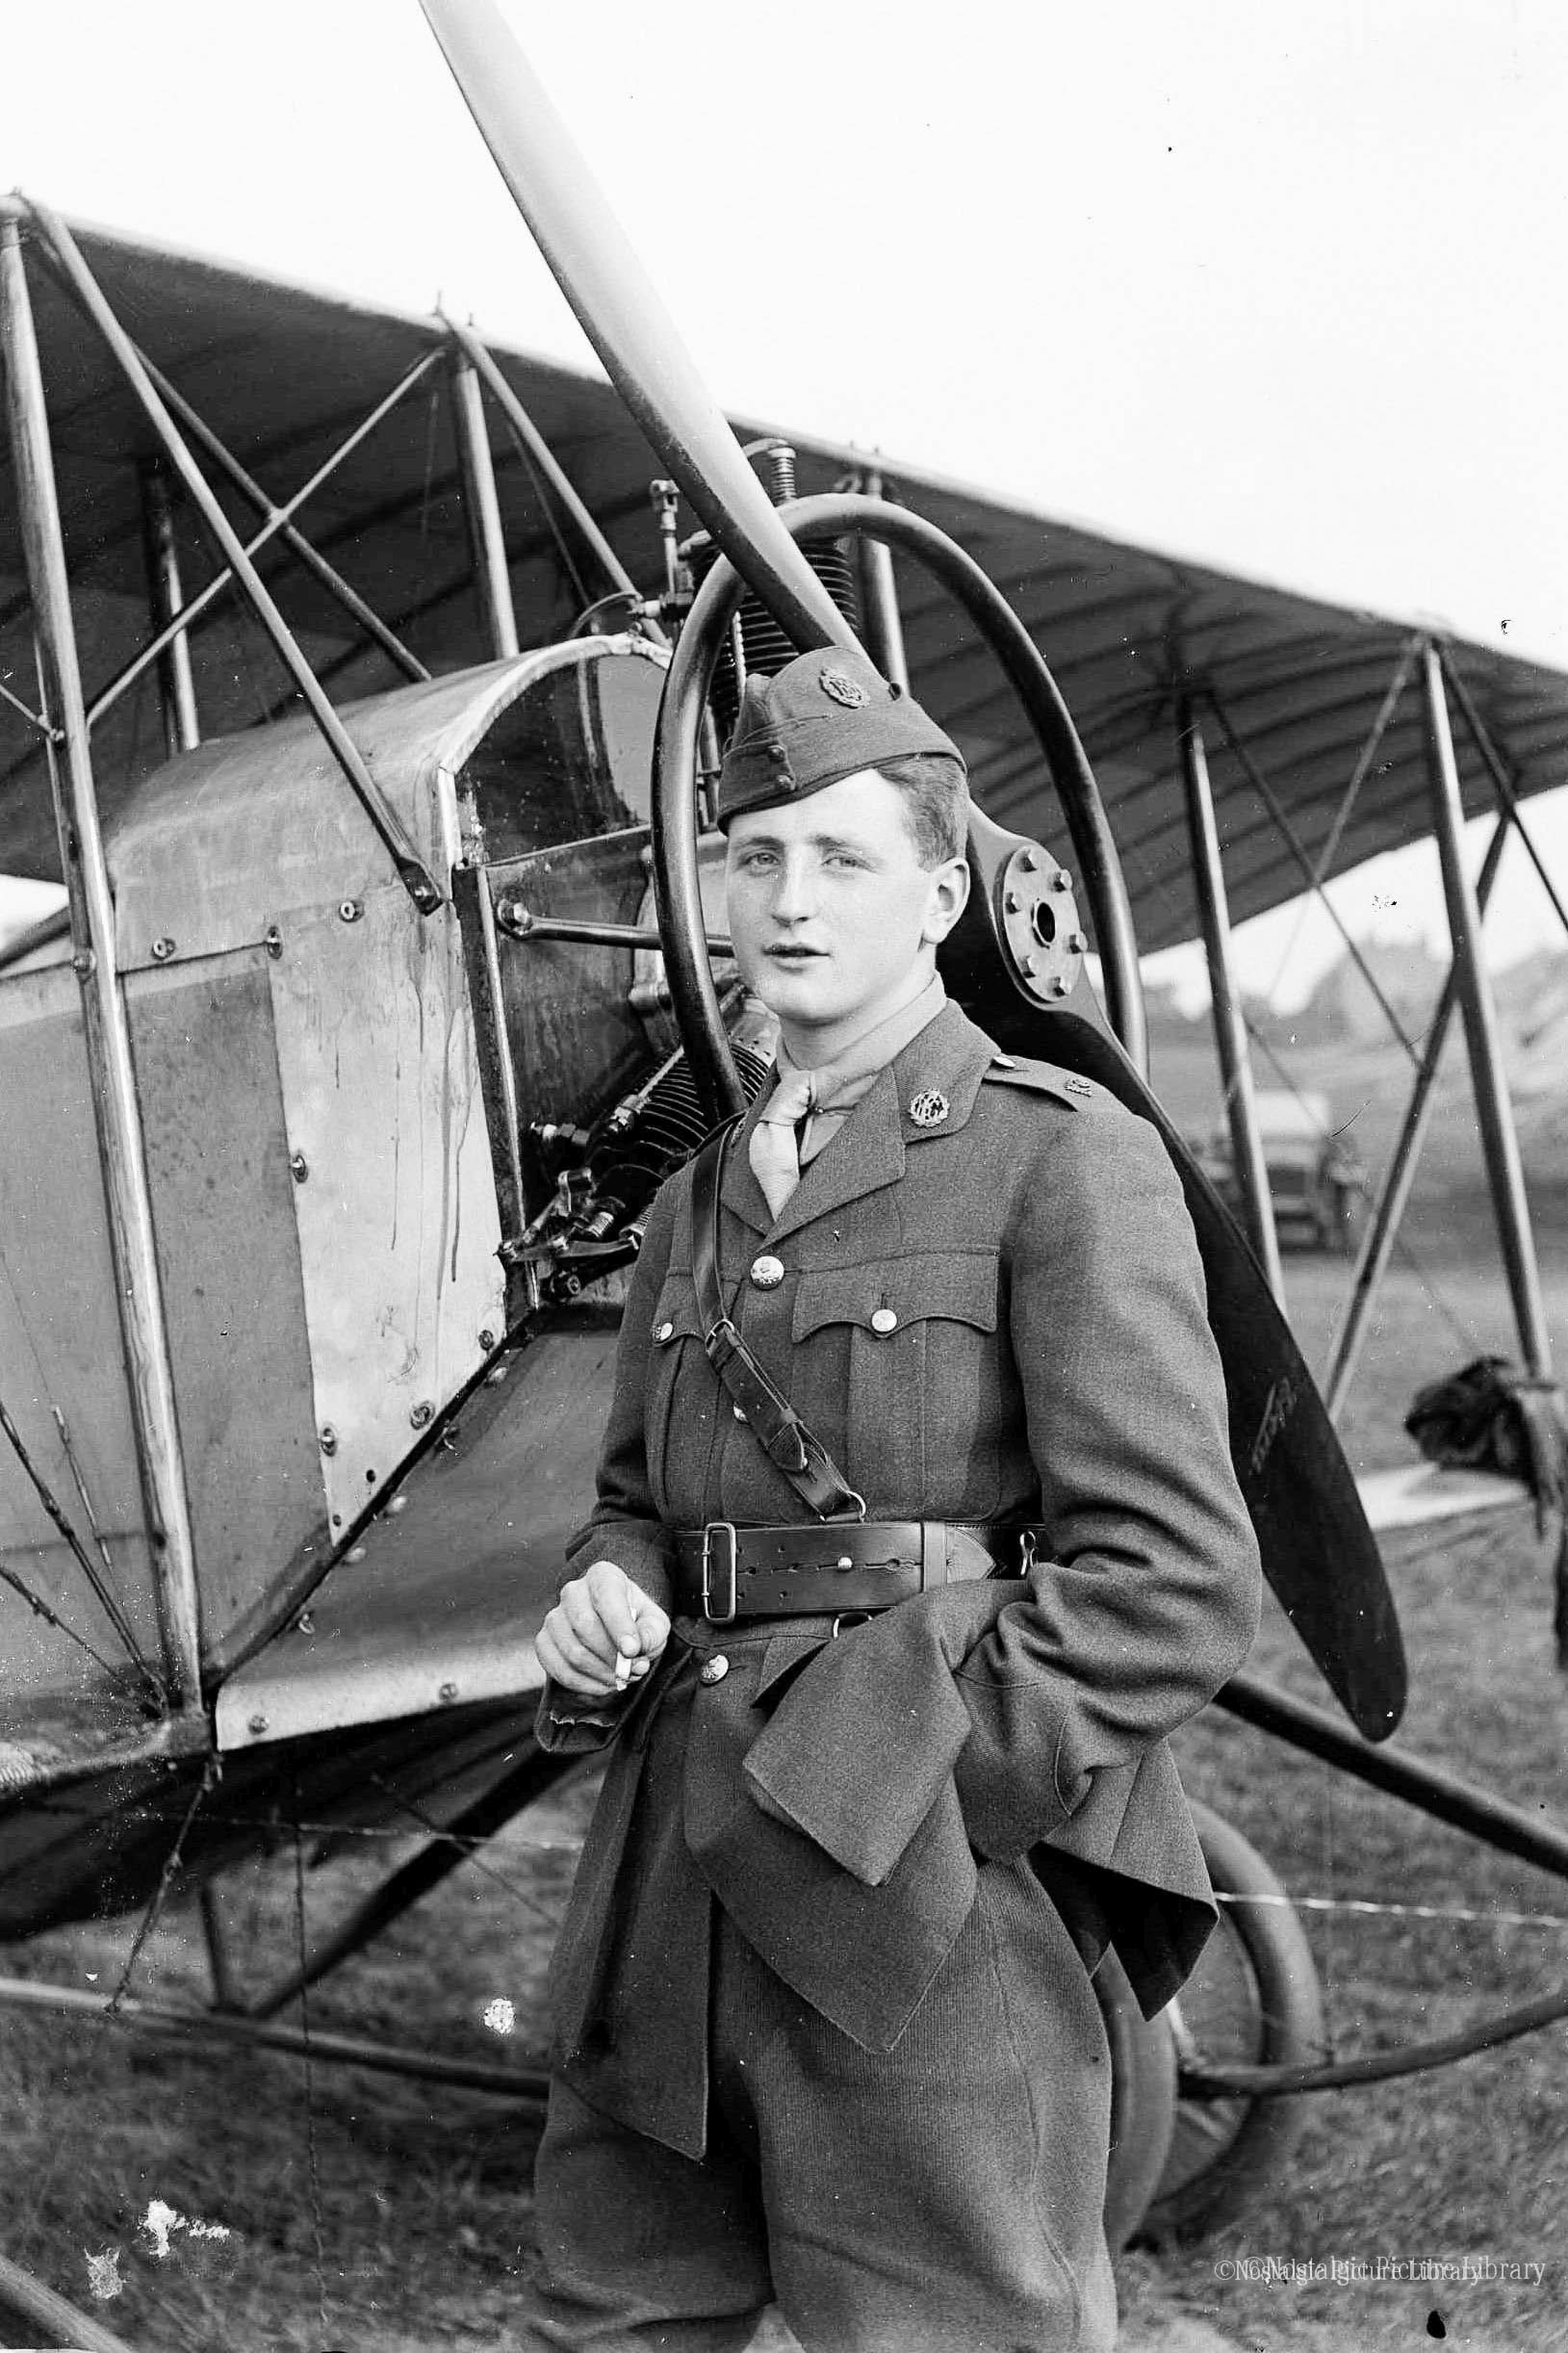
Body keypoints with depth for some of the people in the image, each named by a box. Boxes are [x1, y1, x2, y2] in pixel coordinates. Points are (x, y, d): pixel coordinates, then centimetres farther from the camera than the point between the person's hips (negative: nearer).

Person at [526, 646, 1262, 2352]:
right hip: (672, 1883, 7)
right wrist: (605, 1594, 2)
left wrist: (917, 1798, -15)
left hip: (931, 1888, -6)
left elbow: (1172, 1583, -11)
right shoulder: (698, 1205, 16)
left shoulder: (1064, 1158, -5)